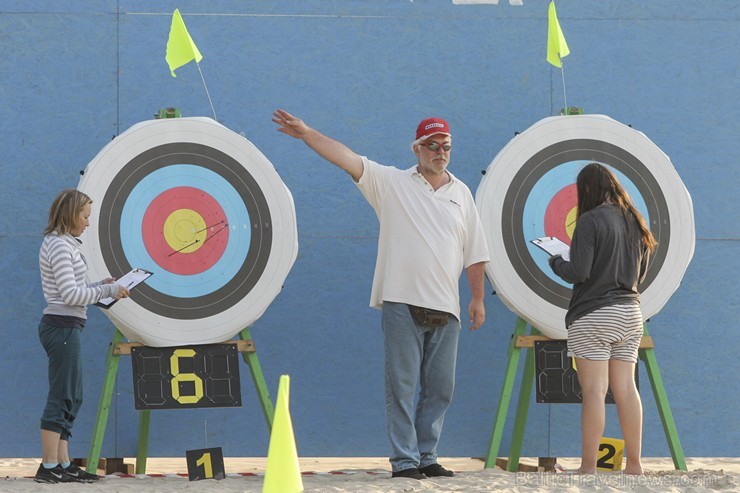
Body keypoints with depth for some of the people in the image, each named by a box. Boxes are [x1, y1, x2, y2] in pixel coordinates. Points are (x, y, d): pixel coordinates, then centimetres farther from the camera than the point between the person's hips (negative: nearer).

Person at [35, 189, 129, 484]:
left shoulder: (60, 243, 17)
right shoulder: (60, 246, -14)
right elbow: (70, 294, -18)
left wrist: (99, 286, 11)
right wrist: (108, 291, -10)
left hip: (61, 327, 10)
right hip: (63, 326, -10)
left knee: (70, 399, 11)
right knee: (62, 398, -8)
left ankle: (62, 464, 12)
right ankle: (49, 467, -7)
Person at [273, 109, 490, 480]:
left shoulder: (461, 193, 13)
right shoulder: (392, 182, 4)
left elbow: (474, 253, 15)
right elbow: (347, 158, -7)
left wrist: (478, 298, 11)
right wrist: (306, 134, -17)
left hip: (445, 308, 4)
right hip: (402, 303, -4)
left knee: (440, 387, 7)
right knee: (401, 385, -3)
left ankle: (426, 456, 16)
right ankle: (404, 460, 0)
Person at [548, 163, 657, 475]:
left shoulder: (590, 220, -11)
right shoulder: (635, 222, 9)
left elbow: (578, 272, -15)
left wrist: (556, 263, 4)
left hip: (593, 315, -6)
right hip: (629, 313, 6)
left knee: (594, 391, -6)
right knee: (625, 388, 7)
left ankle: (588, 467, -6)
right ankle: (634, 464, 7)